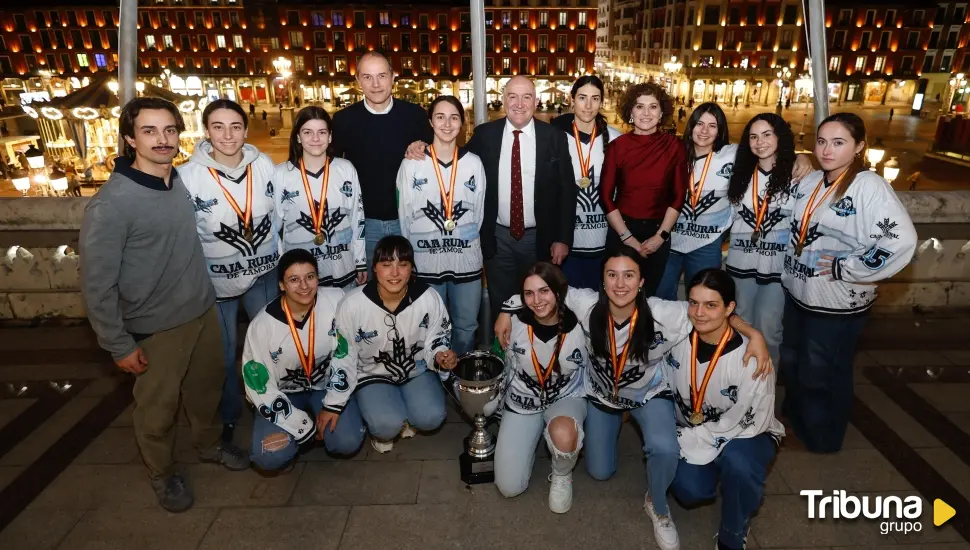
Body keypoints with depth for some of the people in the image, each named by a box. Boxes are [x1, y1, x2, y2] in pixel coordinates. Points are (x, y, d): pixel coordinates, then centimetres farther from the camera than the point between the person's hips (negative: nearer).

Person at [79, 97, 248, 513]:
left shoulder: (180, 180, -2)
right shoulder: (111, 203, -22)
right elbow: (96, 284, -17)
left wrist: (203, 297, 15)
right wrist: (119, 345, -12)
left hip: (204, 311, 6)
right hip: (156, 328, -6)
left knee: (208, 385, 23)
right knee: (157, 407, 15)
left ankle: (209, 444, 49)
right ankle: (162, 474, 39)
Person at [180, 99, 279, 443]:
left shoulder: (264, 164, -6)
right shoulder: (188, 175, -14)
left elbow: (280, 215, 5)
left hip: (264, 274, 3)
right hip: (216, 280, -2)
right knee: (223, 353, 13)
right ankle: (228, 415, 38)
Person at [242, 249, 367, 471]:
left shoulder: (336, 301, -21)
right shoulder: (263, 324, -22)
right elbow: (258, 386, -15)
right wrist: (303, 426, -16)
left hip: (326, 385, 1)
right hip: (283, 393, 0)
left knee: (348, 442, -20)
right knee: (270, 458, -21)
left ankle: (321, 422, 12)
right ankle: (308, 427, 10)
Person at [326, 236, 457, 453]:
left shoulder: (429, 298, -20)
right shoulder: (353, 304, -23)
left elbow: (437, 339, -2)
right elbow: (342, 356, -11)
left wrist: (440, 356, -26)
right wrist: (333, 405, -8)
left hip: (417, 371, 2)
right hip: (372, 375, -2)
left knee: (431, 418, -21)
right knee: (388, 425, -25)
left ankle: (402, 417, 15)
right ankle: (381, 430, 13)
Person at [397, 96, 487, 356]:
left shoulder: (474, 163, 1)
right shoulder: (411, 163, -3)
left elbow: (479, 213, 9)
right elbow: (405, 216, 2)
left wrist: (463, 239, 5)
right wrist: (412, 254, 5)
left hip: (467, 261, 2)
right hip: (425, 262, -1)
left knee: (466, 326, 14)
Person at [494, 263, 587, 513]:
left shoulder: (579, 326, -21)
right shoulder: (515, 324, -18)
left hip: (566, 398, -1)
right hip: (522, 402, 2)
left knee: (562, 435, -39)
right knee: (509, 488, -5)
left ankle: (562, 476, -1)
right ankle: (533, 437, 25)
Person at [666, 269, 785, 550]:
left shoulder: (751, 356, -26)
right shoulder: (679, 340, -14)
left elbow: (747, 424, -22)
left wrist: (683, 439, -21)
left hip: (747, 436, -3)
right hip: (692, 438, 3)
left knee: (736, 460, -36)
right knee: (689, 491, -22)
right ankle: (718, 472, 15)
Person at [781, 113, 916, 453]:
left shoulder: (869, 186, -18)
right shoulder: (810, 182, 5)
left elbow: (901, 241, -29)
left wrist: (844, 268, -23)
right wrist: (790, 271, 8)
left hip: (837, 304, -7)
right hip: (797, 294, 7)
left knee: (821, 375, 10)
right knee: (791, 363, 23)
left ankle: (822, 439, 33)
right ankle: (795, 420, 47)